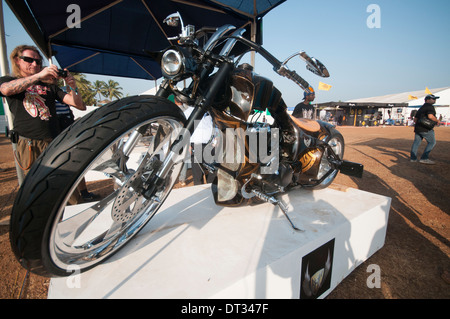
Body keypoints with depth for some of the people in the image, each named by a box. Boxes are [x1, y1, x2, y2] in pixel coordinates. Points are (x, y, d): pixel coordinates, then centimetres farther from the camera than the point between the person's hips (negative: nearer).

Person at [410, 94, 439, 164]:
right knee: (432, 142, -1)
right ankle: (424, 158, -7)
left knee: (416, 142, 8)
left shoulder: (421, 108, 20)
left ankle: (413, 158, 9)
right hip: (426, 129, -9)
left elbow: (415, 118, 25)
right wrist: (437, 121, -8)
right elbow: (430, 116, -23)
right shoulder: (430, 106, -8)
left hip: (417, 127, 9)